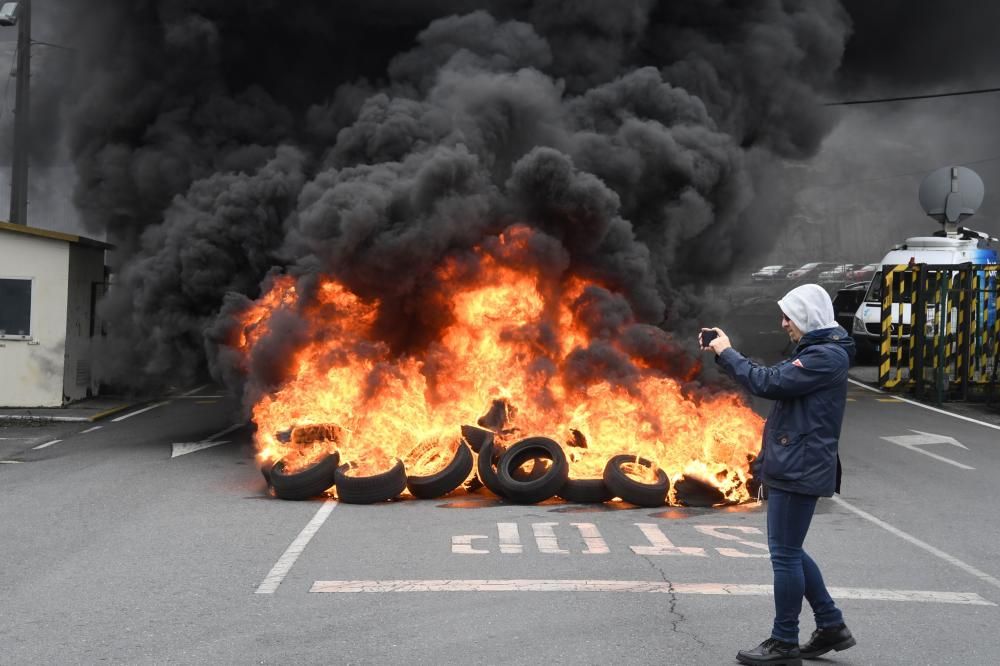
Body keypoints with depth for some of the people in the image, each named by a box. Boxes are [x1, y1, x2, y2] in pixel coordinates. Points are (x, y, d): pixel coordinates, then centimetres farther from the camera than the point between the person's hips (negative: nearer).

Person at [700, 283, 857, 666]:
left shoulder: (826, 356, -16)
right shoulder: (813, 351, 16)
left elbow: (767, 383, -22)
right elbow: (773, 377, 17)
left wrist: (726, 352, -10)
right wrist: (723, 353, 7)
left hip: (799, 469, -10)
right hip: (792, 466, 10)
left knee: (785, 554, -2)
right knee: (789, 551, 17)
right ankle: (831, 626, 25)